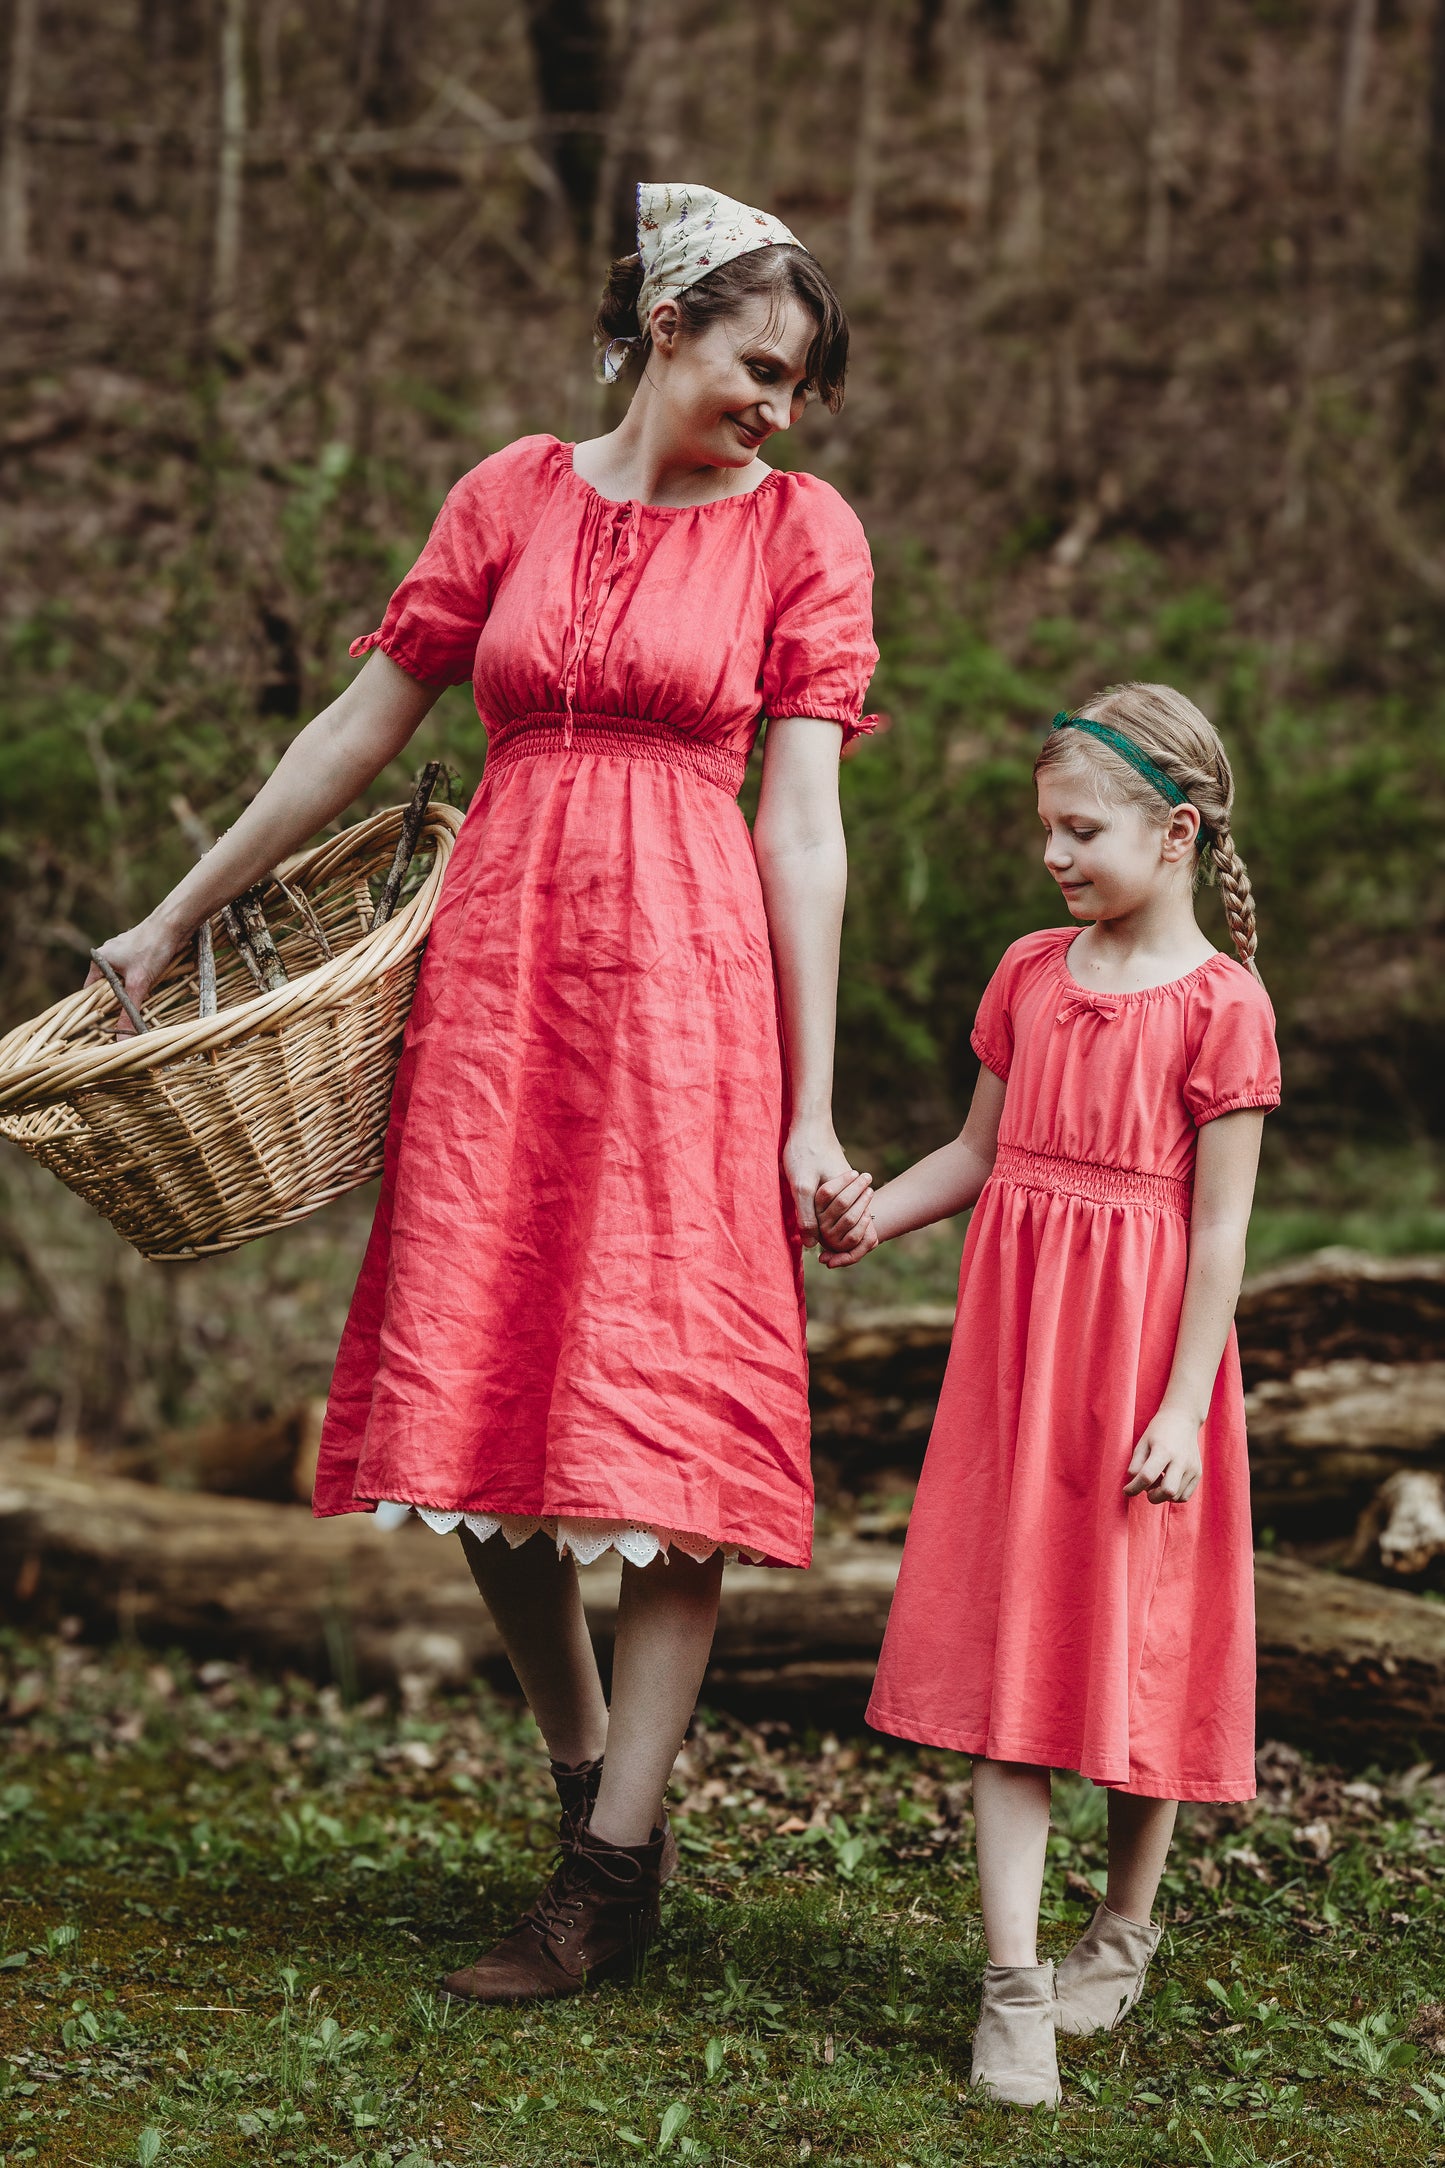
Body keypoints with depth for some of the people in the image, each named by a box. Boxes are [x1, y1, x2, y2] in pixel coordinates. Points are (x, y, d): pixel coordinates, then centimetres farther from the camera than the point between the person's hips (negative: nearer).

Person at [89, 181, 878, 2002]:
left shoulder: (801, 530, 5)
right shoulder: (512, 497, 10)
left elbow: (800, 822, -1)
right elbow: (361, 725, 15)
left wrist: (811, 1110, -6)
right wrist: (177, 913, 17)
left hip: (688, 967, -3)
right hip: (496, 961, 3)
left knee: (658, 1406, -6)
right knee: (477, 1398, 3)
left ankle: (610, 1877, -2)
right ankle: (589, 1781, 21)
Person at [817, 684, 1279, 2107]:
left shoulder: (1219, 1004, -9)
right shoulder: (1030, 974, 8)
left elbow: (1221, 1226, -10)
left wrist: (1184, 1408, -13)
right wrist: (876, 1214, -2)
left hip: (1139, 1350, -4)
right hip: (1012, 1345, 5)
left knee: (1134, 1644, 7)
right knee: (1005, 1648, -1)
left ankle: (1123, 1928, 30)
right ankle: (1013, 1984, 0)